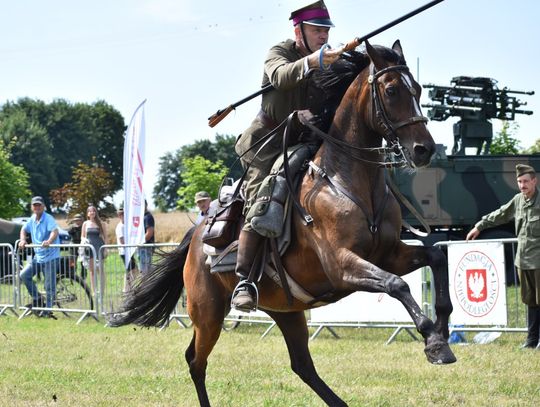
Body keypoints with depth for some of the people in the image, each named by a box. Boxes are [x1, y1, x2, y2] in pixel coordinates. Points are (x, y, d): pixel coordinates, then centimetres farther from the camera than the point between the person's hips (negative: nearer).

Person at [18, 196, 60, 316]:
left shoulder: (48, 219, -14)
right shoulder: (32, 219, 7)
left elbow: (55, 231, -30)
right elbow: (24, 229, 22)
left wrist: (49, 241, -49)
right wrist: (23, 240, 2)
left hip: (51, 257, -7)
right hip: (38, 256, 7)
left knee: (49, 286, -5)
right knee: (24, 275, -1)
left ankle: (48, 310, 3)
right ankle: (37, 299, 12)